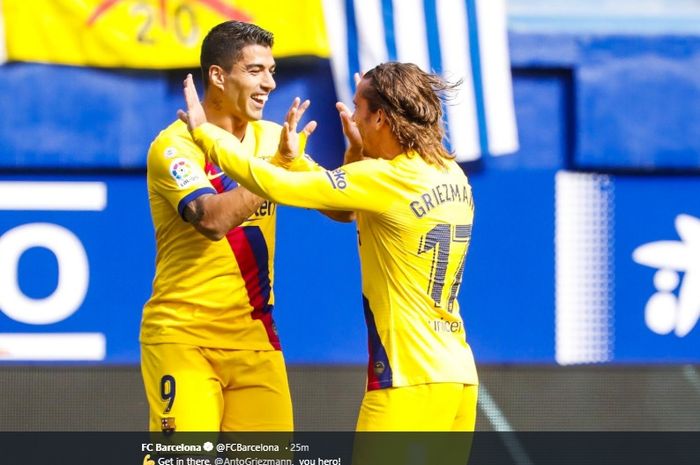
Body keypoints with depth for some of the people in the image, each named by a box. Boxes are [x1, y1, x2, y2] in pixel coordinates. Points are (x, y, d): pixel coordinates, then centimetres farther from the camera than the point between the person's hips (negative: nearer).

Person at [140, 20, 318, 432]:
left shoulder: (271, 138, 7)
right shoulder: (175, 146, -11)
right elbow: (213, 220, -28)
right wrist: (277, 162, -28)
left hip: (254, 338, 6)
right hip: (184, 339, -6)